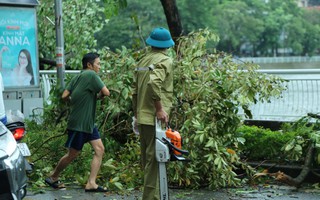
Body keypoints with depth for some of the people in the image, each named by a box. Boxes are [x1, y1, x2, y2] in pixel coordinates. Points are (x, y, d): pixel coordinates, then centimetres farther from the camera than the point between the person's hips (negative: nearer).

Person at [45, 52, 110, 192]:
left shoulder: (77, 77, 11)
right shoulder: (91, 75, -14)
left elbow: (64, 96, 6)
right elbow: (106, 92, -18)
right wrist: (98, 96, 2)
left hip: (88, 123, 9)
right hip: (78, 123, -9)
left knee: (99, 150, 1)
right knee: (73, 154, 3)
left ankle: (91, 183, -1)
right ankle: (53, 178, 21)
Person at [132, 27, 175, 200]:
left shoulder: (143, 60, 14)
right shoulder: (165, 60, -9)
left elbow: (135, 90, 16)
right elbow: (154, 82, -27)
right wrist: (160, 108, -21)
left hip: (142, 118, 8)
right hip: (155, 119, -8)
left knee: (146, 159, 16)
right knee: (155, 160, -6)